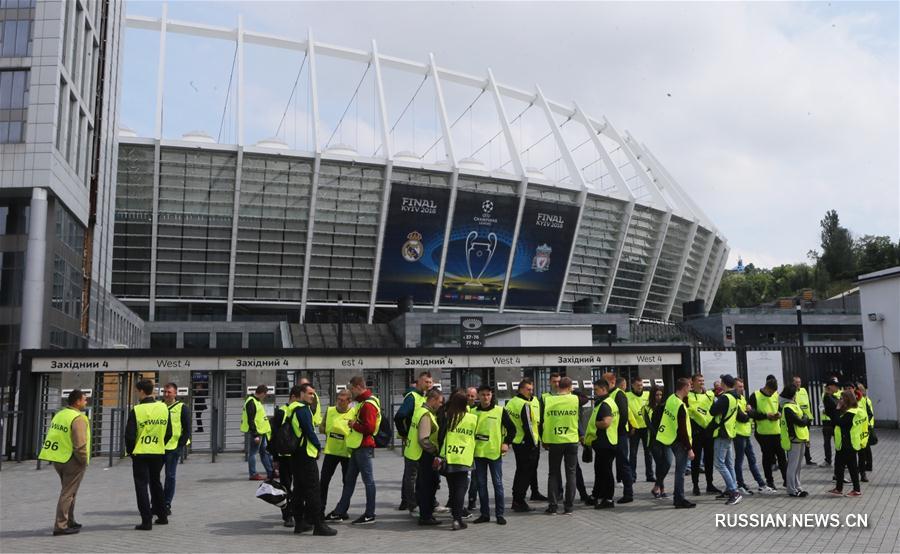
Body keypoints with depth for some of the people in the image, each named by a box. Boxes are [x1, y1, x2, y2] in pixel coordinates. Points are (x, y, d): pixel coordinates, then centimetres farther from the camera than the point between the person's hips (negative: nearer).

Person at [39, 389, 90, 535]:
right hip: (72, 461, -9)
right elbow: (80, 445, -24)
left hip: (58, 460, 9)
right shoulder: (78, 418, -18)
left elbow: (52, 436, 15)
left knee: (68, 491, 21)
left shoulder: (59, 414, 10)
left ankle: (69, 521, 32)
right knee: (68, 493, -1)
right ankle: (60, 526, 2)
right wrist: (84, 461, -10)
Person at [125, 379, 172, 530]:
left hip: (140, 454, -5)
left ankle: (146, 521, -1)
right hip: (158, 453, 5)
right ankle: (162, 516, 26)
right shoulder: (164, 408, 1)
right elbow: (169, 433, 7)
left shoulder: (136, 410, -13)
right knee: (155, 482, 20)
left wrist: (130, 451, 3)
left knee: (141, 486, 2)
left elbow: (129, 435, -12)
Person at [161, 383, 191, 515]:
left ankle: (167, 504, 11)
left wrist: (180, 446, -9)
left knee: (170, 476, 2)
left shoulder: (182, 408, -3)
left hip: (173, 448, -4)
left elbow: (187, 430, -3)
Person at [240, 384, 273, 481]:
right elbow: (251, 420, -21)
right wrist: (255, 435, -23)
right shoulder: (251, 402, -16)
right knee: (253, 453, -2)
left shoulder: (256, 401, 16)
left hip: (261, 432, 10)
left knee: (265, 452, 13)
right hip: (256, 432, -10)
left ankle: (271, 472, 19)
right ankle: (253, 474, 3)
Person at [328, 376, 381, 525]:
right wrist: (354, 424, 6)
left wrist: (354, 425, -13)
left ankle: (370, 515, 6)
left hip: (364, 447, -11)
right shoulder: (363, 402, 15)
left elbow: (369, 428, -24)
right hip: (357, 447, 11)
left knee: (368, 480, -2)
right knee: (349, 480, 14)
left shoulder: (368, 404, -17)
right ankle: (340, 512, 21)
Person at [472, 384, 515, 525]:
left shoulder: (500, 411, -1)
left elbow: (512, 428, 4)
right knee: (481, 484, 7)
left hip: (495, 453, -3)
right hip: (478, 453, 3)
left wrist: (507, 443, -6)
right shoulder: (473, 412, 6)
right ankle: (485, 514, 16)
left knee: (498, 484, 1)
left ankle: (499, 514, 9)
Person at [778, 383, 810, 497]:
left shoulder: (793, 405, 15)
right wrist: (805, 418, -2)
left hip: (800, 439, 10)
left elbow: (803, 421, 13)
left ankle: (797, 487, 25)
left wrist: (804, 419, -7)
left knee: (798, 465, 16)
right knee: (793, 466, -3)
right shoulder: (788, 408, -17)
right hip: (794, 440, -10)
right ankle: (792, 490, 2)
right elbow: (800, 422, -21)